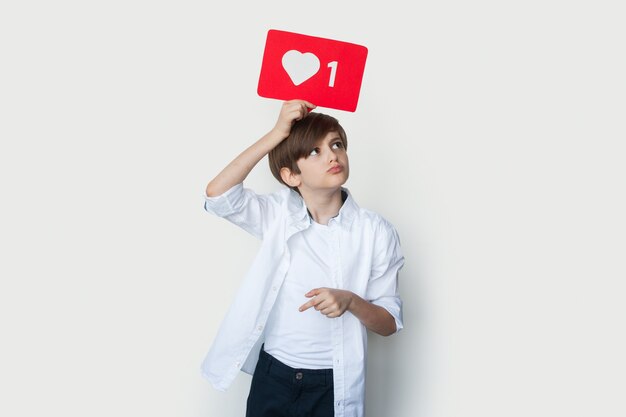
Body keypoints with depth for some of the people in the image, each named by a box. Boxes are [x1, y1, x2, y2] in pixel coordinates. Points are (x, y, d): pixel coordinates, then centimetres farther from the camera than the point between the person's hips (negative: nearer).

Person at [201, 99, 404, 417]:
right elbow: (217, 194, -21)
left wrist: (351, 301, -24)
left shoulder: (376, 231, -9)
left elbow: (390, 323, -4)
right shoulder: (277, 215, -4)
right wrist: (276, 134, -21)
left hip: (333, 386, -1)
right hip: (271, 376, 2)